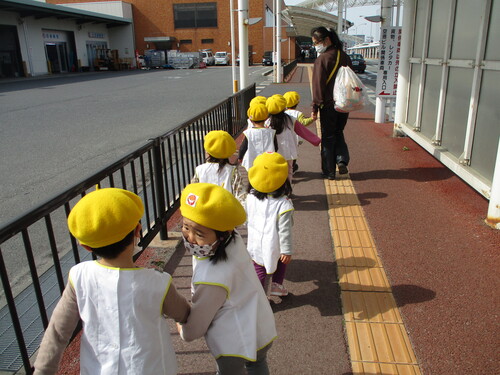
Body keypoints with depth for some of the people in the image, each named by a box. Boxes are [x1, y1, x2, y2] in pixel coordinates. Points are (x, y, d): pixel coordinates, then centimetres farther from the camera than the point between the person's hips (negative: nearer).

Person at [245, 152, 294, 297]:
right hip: (273, 246, -3)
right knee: (282, 261, 28)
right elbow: (284, 230, -21)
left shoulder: (250, 198, -12)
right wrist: (287, 251, -11)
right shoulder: (283, 204, -26)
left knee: (259, 271, 17)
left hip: (255, 244, 3)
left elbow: (247, 220, 3)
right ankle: (276, 285, 38)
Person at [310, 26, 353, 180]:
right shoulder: (345, 57, 7)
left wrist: (315, 107, -10)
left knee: (328, 137, 6)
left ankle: (329, 171, 13)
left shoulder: (322, 59, -14)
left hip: (328, 105, -6)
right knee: (338, 133, 22)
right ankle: (342, 160, 5)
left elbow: (318, 85, -15)